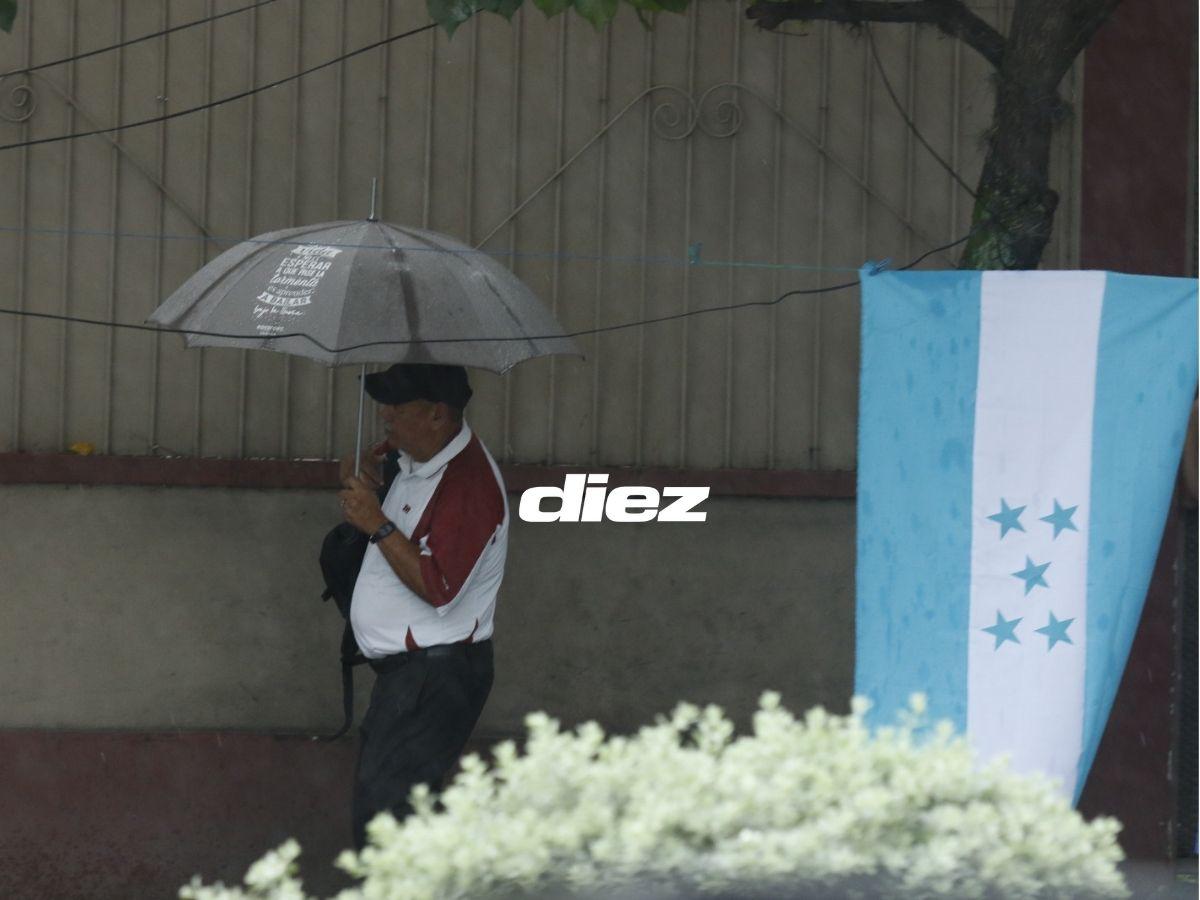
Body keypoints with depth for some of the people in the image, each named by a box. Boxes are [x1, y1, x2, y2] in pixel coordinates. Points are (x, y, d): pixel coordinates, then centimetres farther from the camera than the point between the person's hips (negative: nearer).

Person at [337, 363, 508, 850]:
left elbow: (438, 587, -25)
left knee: (380, 813, -15)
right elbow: (403, 544, 26)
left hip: (437, 676, -10)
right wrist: (366, 494, 6)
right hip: (406, 667, 10)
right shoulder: (414, 462, 10)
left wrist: (378, 525, -23)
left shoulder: (468, 483, -21)